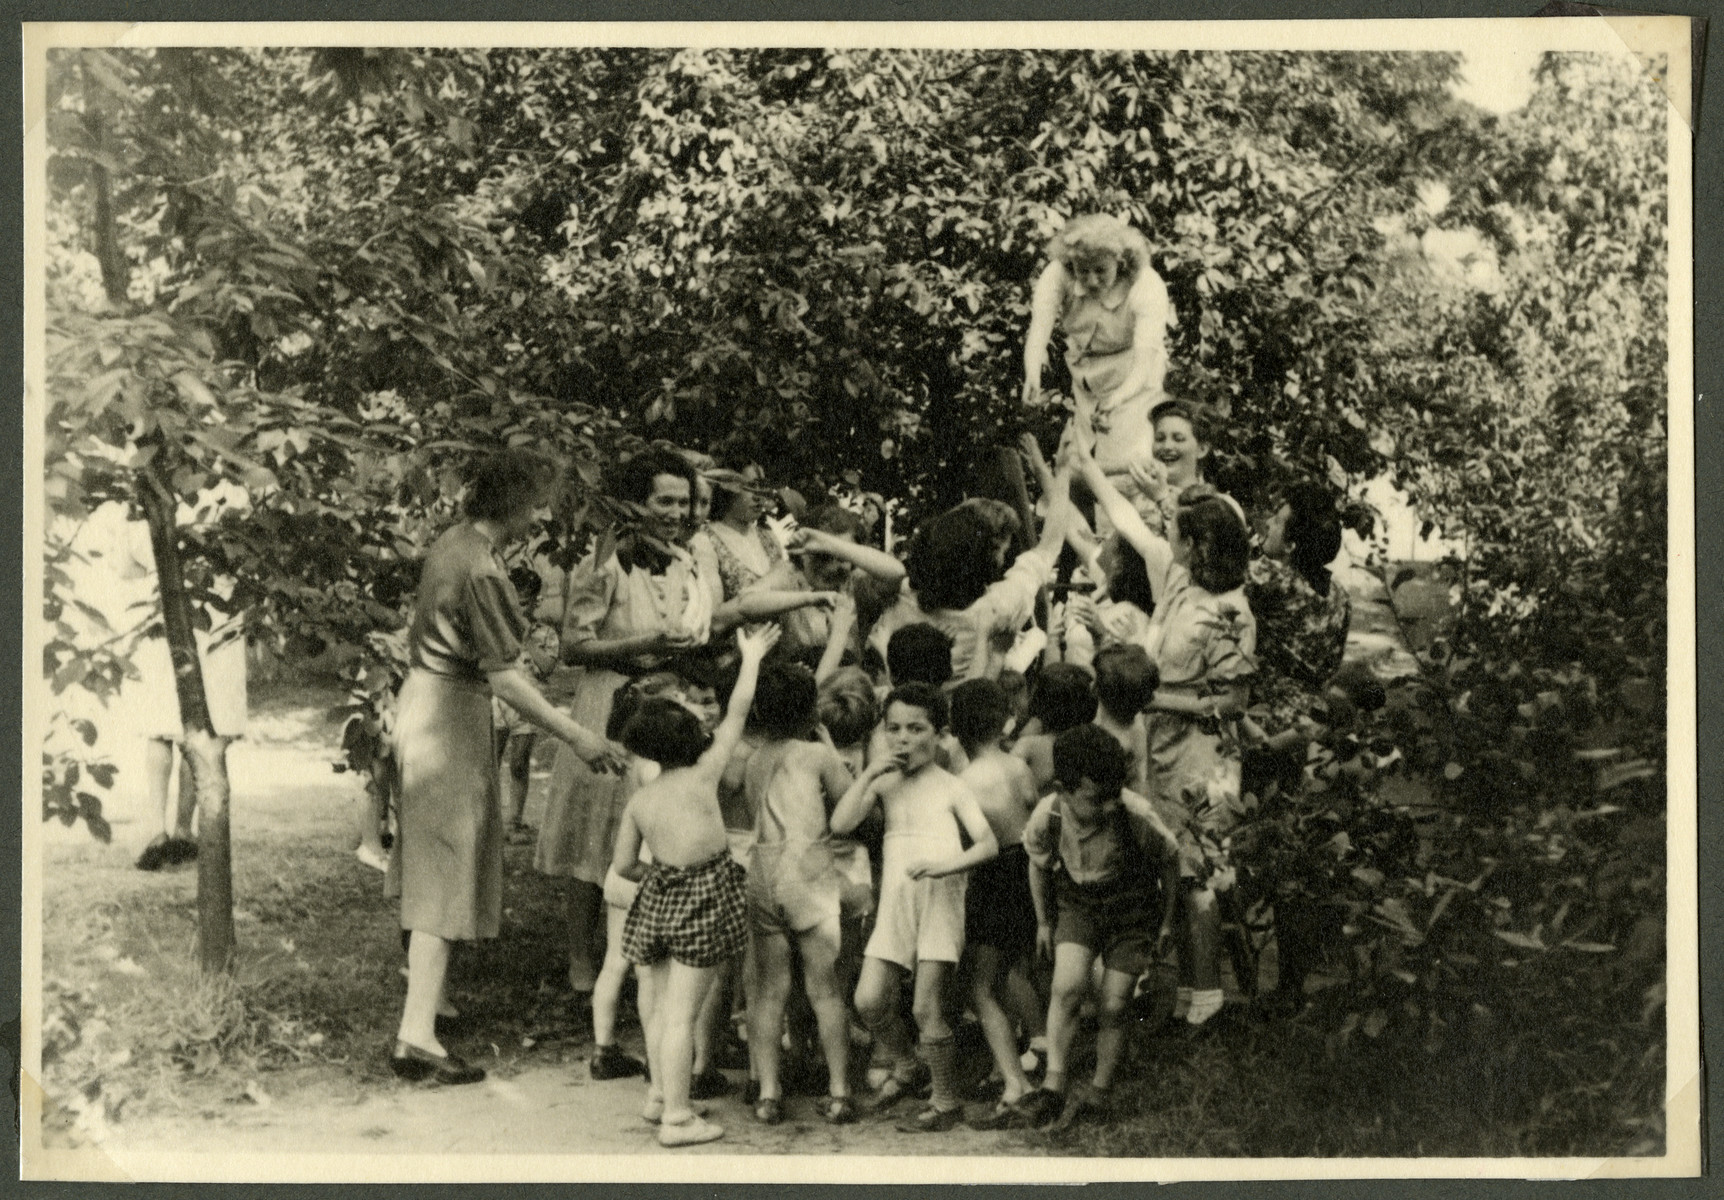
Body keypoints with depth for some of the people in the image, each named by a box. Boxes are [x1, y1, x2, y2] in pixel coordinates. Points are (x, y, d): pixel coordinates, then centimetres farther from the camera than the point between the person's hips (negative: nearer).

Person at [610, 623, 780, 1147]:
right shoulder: (703, 773, -6)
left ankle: (659, 1093, 30)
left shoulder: (638, 800, 5)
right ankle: (677, 1115, 0)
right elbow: (738, 711, 0)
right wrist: (751, 656, 11)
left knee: (659, 1000, 19)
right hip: (704, 901, -5)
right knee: (683, 1010, -4)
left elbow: (623, 864, 5)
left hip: (660, 899, 5)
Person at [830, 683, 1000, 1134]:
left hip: (940, 900, -4)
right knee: (869, 999, -4)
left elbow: (988, 844, -9)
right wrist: (867, 774, -9)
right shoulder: (885, 785, 9)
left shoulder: (951, 788, 0)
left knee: (927, 1007, -6)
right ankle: (906, 1067, 24)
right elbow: (840, 824, -5)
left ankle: (947, 1103, 8)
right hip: (895, 904, 4)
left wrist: (945, 864, -24)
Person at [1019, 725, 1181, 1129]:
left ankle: (1098, 1091, 13)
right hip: (1077, 902, 1)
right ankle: (1054, 1086, -11)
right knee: (1067, 986, -19)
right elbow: (1039, 865, 0)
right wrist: (1043, 922, 9)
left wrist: (1167, 921, 0)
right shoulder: (1045, 819, -26)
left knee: (1113, 1006, -3)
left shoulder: (1136, 815, -32)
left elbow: (1169, 860, -9)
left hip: (1132, 906, -1)